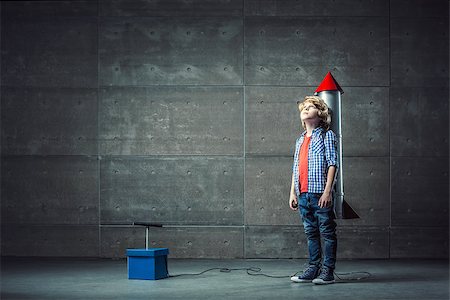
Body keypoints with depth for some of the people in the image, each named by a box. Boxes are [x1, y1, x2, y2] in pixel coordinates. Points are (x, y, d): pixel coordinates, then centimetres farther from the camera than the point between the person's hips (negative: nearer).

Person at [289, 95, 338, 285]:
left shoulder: (327, 135, 0)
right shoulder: (300, 140, 19)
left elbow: (332, 164, -8)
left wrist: (328, 190, -17)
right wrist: (293, 192, 14)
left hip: (320, 193, -7)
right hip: (303, 195, 7)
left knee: (327, 232, -2)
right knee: (311, 233, 11)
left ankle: (328, 272, 1)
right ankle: (313, 269, 17)